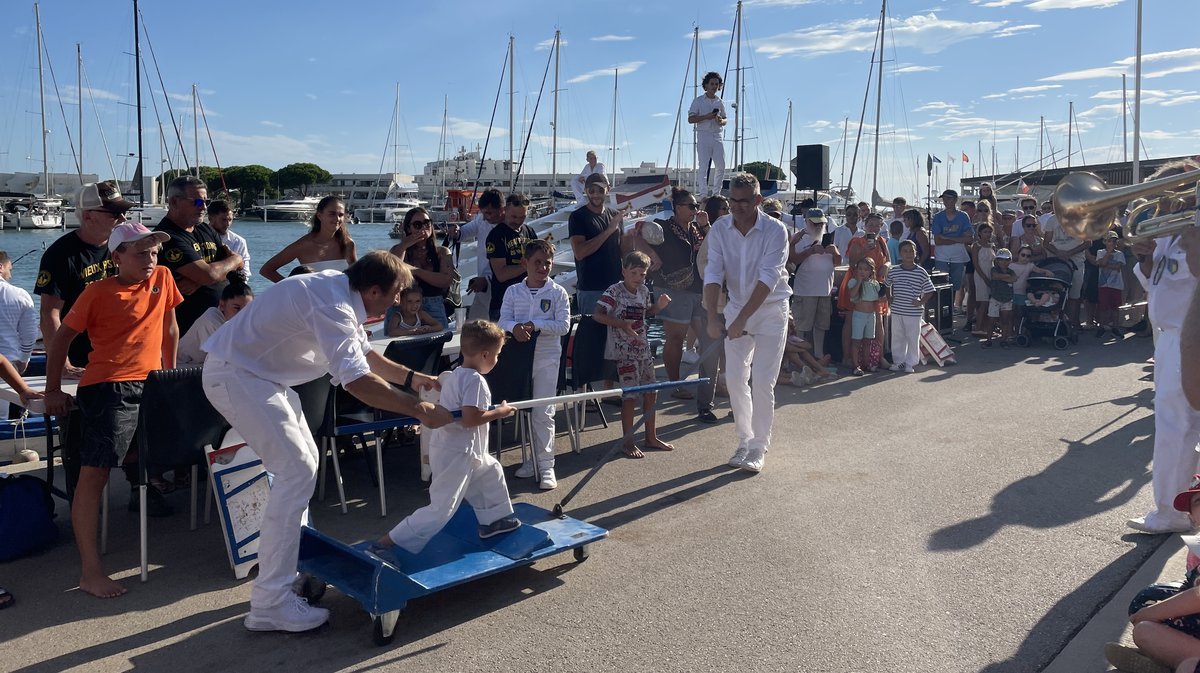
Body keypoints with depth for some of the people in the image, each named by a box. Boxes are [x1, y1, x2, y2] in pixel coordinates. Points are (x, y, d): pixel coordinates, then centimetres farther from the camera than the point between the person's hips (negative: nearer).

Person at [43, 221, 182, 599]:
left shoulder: (163, 278, 10)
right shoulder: (98, 292, -3)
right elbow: (63, 336, 2)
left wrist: (170, 372, 24)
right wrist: (53, 390, 1)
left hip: (150, 384, 6)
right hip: (107, 388, -5)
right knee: (94, 472, -10)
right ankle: (90, 571, -9)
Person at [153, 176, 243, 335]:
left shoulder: (206, 230, 14)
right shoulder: (168, 237, -14)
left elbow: (237, 268, 5)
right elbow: (209, 274, -23)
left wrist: (198, 282, -13)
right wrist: (234, 260, -1)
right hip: (188, 326, -7)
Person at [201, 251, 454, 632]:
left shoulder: (340, 288, 4)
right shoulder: (332, 307, -27)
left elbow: (362, 352, 17)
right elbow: (358, 381, -36)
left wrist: (411, 377, 12)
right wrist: (420, 410, -29)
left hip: (257, 372, 11)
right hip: (236, 376, -11)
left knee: (304, 460, 16)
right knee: (297, 471, -14)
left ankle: (295, 562, 27)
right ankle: (269, 604, -10)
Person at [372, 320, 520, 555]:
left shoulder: (452, 375, 7)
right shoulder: (475, 381, -21)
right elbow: (470, 419, -29)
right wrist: (499, 412, -16)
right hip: (457, 455, -10)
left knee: (492, 472, 28)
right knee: (441, 510, -6)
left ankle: (493, 519, 43)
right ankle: (384, 545, -5)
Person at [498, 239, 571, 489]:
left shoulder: (558, 293, -4)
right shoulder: (513, 292, 4)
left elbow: (564, 325, -11)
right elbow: (503, 320, -4)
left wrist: (535, 325, -21)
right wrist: (515, 327, -26)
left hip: (546, 358, -3)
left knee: (543, 413, -4)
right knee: (524, 410, 12)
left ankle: (546, 465, 3)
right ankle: (533, 458, 26)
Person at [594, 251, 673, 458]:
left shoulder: (644, 291, 8)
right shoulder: (614, 292, -13)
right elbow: (598, 315, -19)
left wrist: (659, 305, 6)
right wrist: (621, 324, -29)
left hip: (642, 349, 7)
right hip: (623, 352, -7)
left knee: (650, 393, 12)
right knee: (630, 395, -5)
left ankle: (651, 437, 26)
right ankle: (628, 443, 6)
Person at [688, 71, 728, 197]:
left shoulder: (720, 102, 14)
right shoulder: (698, 101, 2)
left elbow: (725, 119, 20)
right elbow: (690, 119, -3)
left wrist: (721, 121, -5)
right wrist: (706, 117, -15)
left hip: (717, 136, 4)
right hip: (703, 136, -4)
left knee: (721, 166, 0)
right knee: (703, 166, -8)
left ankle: (716, 193, 11)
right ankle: (704, 194, -6)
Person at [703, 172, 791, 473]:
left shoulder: (775, 230, -18)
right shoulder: (719, 229, -7)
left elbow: (768, 279, -24)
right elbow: (713, 274, -12)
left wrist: (741, 319, -30)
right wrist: (712, 316, -26)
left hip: (770, 310, -4)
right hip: (737, 307, 4)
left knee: (763, 382, -7)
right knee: (734, 378, 4)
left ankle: (759, 447, 6)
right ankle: (745, 440, 20)